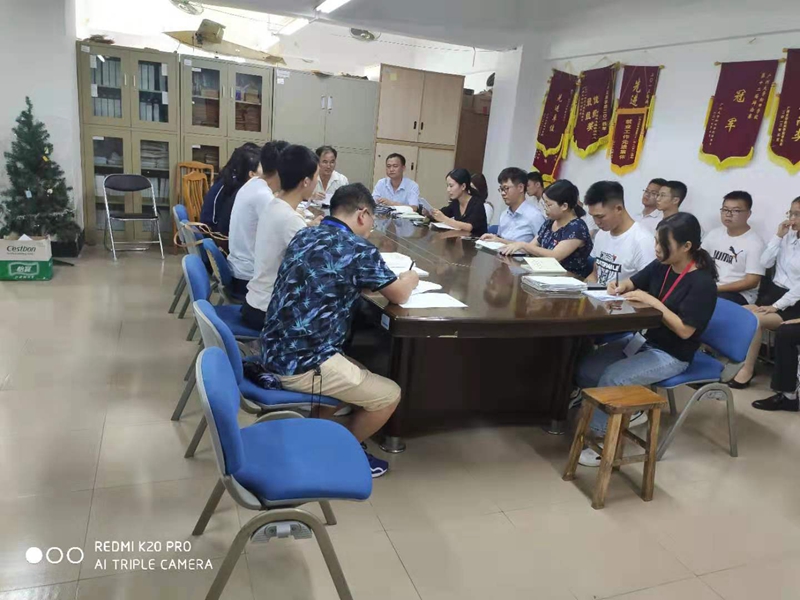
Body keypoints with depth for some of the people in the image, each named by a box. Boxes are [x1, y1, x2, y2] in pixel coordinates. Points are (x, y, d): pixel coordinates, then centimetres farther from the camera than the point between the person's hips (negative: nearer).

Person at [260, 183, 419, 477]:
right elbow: (400, 295, 0)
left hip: (274, 352, 9)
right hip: (301, 365, -9)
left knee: (356, 373, 29)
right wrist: (409, 278, 21)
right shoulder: (358, 249, -14)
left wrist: (363, 283, 21)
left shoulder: (304, 235, 9)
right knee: (389, 395, 7)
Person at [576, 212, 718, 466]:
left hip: (671, 355, -7)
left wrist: (653, 302, -26)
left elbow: (685, 330, -23)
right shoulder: (661, 266, 0)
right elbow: (634, 282, 18)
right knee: (586, 371, -8)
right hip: (643, 338, 8)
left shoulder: (702, 283, -20)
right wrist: (621, 286, -5)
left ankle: (605, 438, -9)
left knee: (610, 378, -27)